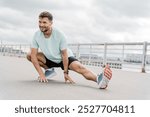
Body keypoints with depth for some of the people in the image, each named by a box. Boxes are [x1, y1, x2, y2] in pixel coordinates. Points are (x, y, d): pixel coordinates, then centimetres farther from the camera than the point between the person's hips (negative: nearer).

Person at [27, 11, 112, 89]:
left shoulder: (60, 34, -26)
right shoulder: (37, 35, -17)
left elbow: (64, 55, -20)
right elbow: (33, 55, -18)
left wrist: (66, 73, -22)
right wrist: (41, 74, -26)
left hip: (65, 58, -4)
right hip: (50, 59, 5)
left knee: (79, 67, -32)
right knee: (29, 55, -14)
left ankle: (99, 79, -56)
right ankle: (49, 70, 4)